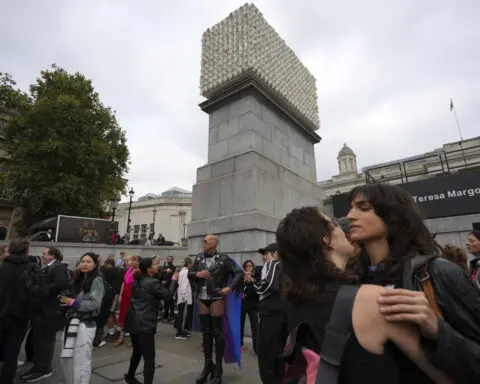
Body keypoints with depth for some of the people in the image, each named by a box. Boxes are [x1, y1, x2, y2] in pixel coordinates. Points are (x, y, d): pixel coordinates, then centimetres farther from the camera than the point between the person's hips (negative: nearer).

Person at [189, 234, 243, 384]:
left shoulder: (224, 259, -9)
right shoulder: (199, 258, 5)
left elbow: (239, 273, -6)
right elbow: (190, 274, 10)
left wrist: (230, 287, -15)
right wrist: (198, 274, -11)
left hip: (217, 299, -4)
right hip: (202, 299, 5)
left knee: (217, 332, 4)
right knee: (205, 332, 14)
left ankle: (218, 368, 20)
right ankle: (208, 365, 30)